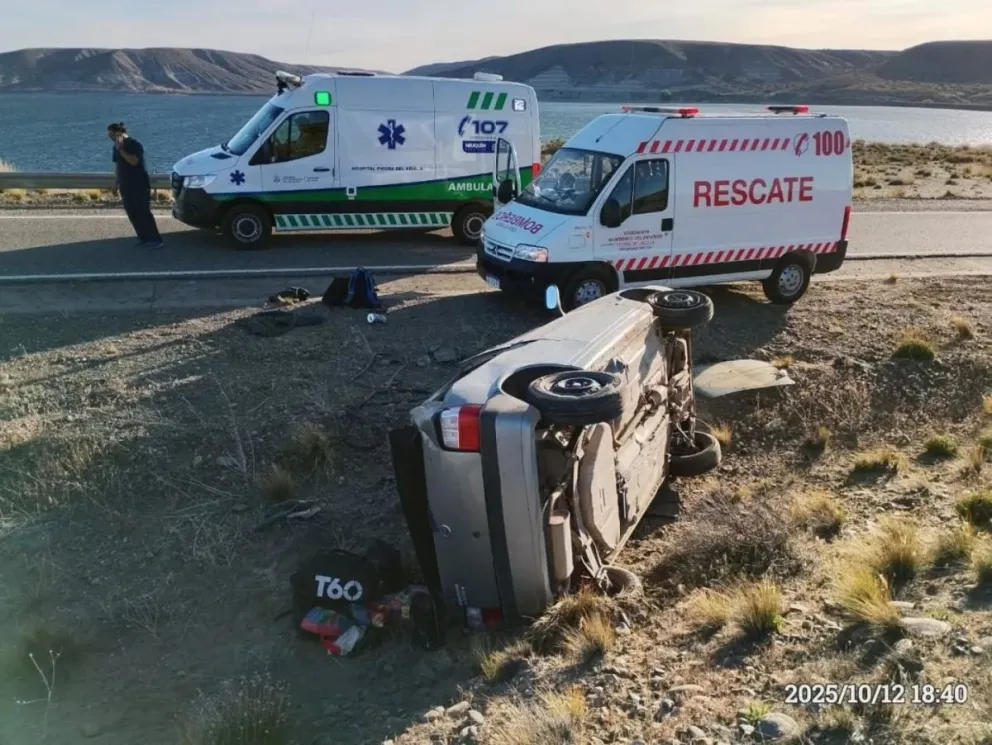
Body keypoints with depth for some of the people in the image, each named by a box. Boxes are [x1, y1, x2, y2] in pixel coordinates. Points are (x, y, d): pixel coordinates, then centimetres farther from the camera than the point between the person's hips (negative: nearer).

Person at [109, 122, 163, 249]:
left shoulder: (134, 144, -12)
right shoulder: (116, 147, 12)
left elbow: (134, 161, -24)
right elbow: (117, 165, 19)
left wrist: (121, 150, -23)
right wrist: (116, 182, 17)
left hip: (140, 184, -8)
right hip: (126, 185, 8)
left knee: (144, 212, -11)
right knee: (132, 213, 5)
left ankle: (155, 239, -9)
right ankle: (143, 237, 12)